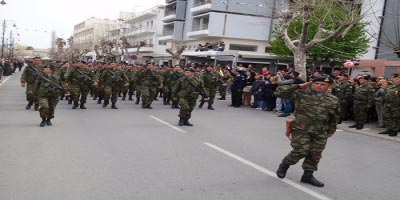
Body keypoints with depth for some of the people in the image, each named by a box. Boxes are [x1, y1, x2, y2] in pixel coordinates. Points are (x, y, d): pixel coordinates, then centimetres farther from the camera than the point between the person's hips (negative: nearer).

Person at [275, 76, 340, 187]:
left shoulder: (333, 100, 5)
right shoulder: (301, 93, -5)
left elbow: (334, 117, 16)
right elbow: (279, 92, -10)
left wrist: (331, 130, 18)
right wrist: (298, 86, -9)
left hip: (320, 132, 4)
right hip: (301, 129, -4)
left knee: (315, 154, 7)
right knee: (301, 151, -10)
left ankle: (308, 175, 24)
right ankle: (285, 164, 18)